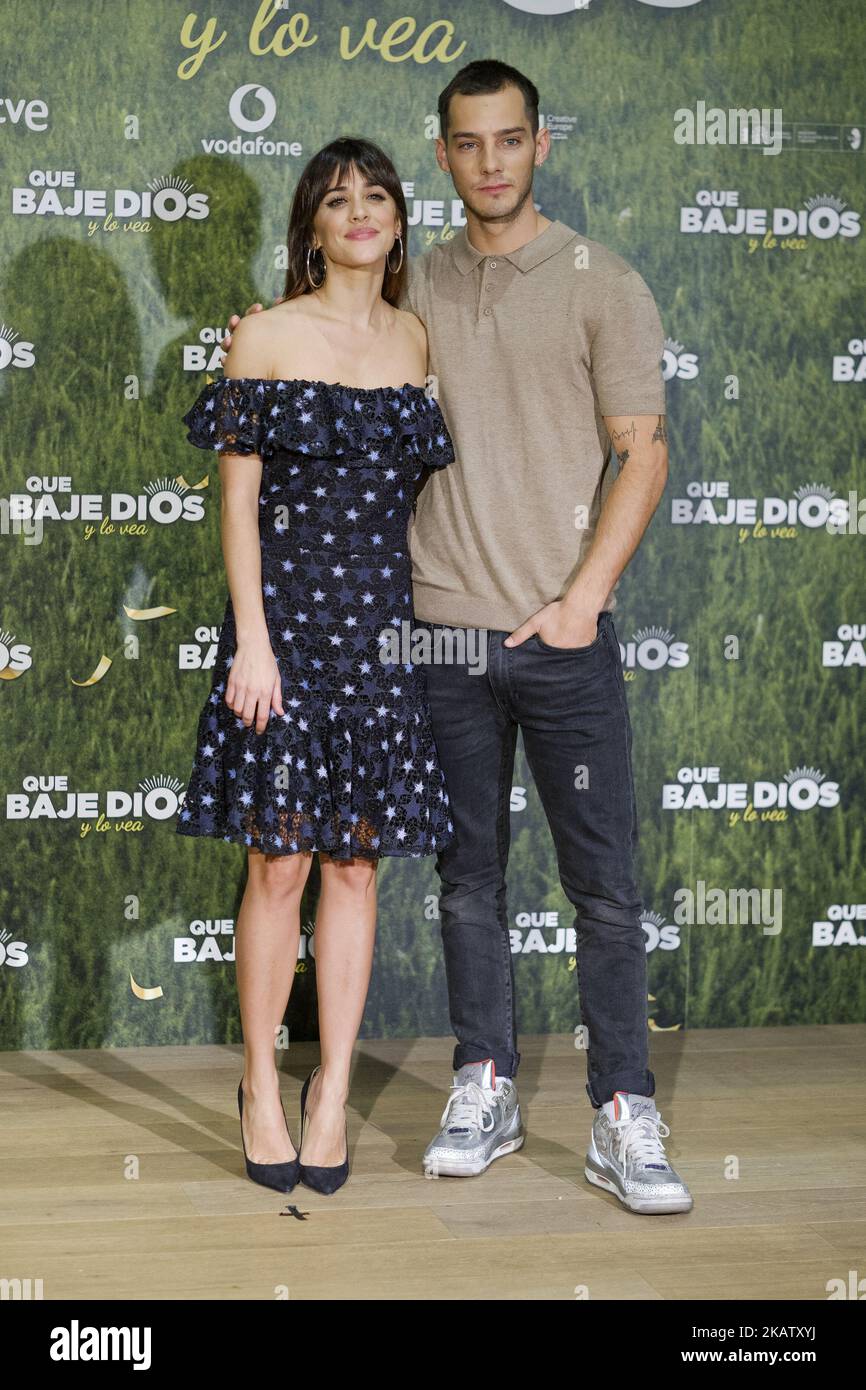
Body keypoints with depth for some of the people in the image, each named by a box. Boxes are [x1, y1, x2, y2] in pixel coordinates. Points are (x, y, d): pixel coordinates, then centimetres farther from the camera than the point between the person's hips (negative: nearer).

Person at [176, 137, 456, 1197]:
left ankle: (332, 1091, 16)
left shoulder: (422, 341, 10)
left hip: (385, 620, 3)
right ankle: (261, 1083, 15)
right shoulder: (266, 337, 0)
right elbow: (238, 500, -3)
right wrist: (251, 640, -10)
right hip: (285, 611, -3)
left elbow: (428, 487, 14)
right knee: (279, 862, -1)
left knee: (356, 862, 6)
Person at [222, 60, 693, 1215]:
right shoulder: (412, 292, 11)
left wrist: (584, 595, -14)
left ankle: (624, 1122, 8)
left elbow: (641, 452, -3)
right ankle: (485, 1091, 22)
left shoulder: (603, 284, 1)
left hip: (562, 630, -3)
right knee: (469, 874, 10)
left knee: (603, 882, -1)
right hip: (443, 629, 3)